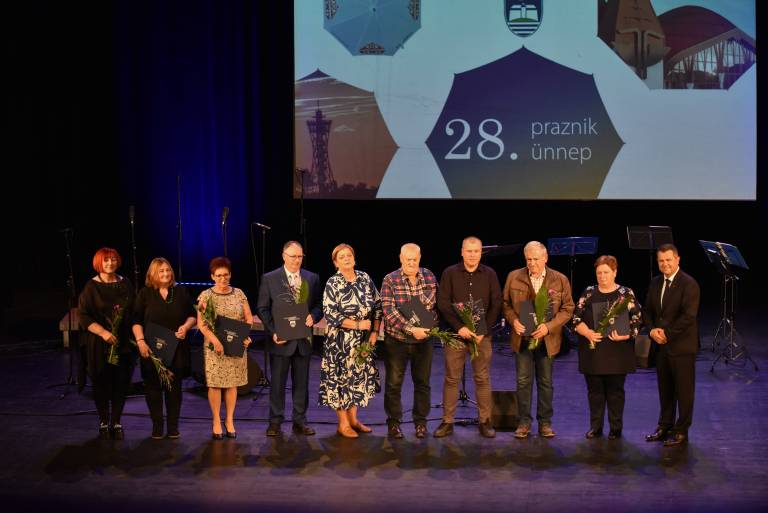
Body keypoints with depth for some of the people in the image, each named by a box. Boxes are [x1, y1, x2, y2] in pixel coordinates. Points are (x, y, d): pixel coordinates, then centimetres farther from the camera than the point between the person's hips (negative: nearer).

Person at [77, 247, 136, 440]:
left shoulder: (125, 284, 7)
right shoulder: (91, 287, -3)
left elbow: (134, 311, 12)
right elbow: (83, 315, -8)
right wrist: (103, 332, -17)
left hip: (123, 343, 3)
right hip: (100, 344, -3)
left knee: (121, 382, 3)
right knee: (102, 383, 3)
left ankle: (116, 422, 15)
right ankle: (103, 423, 15)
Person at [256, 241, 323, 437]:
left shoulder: (312, 279, 7)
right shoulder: (269, 279, -1)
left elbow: (319, 305, 10)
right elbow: (262, 309, -1)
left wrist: (313, 316, -13)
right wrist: (273, 332, -12)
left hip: (303, 339, 3)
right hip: (281, 339, -3)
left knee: (301, 383, 8)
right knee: (277, 383, 3)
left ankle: (299, 421, 16)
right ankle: (275, 422, 11)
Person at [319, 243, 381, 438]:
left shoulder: (365, 278, 4)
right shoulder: (333, 284, -9)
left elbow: (377, 306, 7)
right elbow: (330, 315, -16)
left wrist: (375, 331, -3)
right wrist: (357, 324, -17)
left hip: (363, 340, 5)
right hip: (341, 341, -5)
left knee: (359, 377, 11)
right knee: (342, 378, 2)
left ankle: (353, 419, 25)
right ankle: (343, 424, 12)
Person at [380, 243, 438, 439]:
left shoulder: (430, 277, 1)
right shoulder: (390, 281, -9)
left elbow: (438, 304, 10)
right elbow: (389, 311, -17)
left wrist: (432, 325, -4)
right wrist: (411, 329, -24)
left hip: (423, 340, 3)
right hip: (396, 340, -2)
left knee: (422, 382, 9)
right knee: (394, 383, 5)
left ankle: (421, 422, 21)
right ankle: (393, 422, 17)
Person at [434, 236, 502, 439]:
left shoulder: (490, 274, 4)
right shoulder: (450, 273, 1)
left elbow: (496, 305, 1)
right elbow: (443, 303, -4)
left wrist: (483, 331, -8)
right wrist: (459, 327, -14)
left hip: (482, 335, 1)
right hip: (455, 333, -1)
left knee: (482, 379, 3)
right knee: (451, 379, 2)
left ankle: (485, 421, 10)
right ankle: (447, 422, 7)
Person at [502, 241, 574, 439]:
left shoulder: (560, 280, -2)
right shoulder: (514, 278, 1)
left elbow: (567, 309, -1)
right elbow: (506, 304, 9)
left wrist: (549, 326, -14)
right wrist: (513, 320, -11)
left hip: (547, 339, 0)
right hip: (522, 337, 0)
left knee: (546, 382, 8)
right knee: (523, 381, 3)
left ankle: (545, 422, 18)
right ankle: (523, 422, 12)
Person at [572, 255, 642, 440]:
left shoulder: (626, 294, 0)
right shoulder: (589, 293, 8)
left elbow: (637, 319, -3)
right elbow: (576, 317, 6)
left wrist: (624, 335, -19)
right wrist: (587, 332, -12)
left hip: (617, 351, -2)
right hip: (593, 351, 3)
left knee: (615, 390, 3)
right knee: (594, 390, 7)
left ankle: (615, 428, 13)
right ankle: (595, 427, 17)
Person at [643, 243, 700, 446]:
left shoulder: (688, 284, -13)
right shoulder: (655, 283, 11)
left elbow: (688, 316, -20)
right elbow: (648, 311, 14)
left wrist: (667, 334, -16)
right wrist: (652, 330, -5)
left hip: (682, 346, -7)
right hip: (661, 345, 7)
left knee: (684, 390, 2)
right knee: (664, 389, 14)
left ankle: (681, 431, 9)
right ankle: (665, 426, 25)